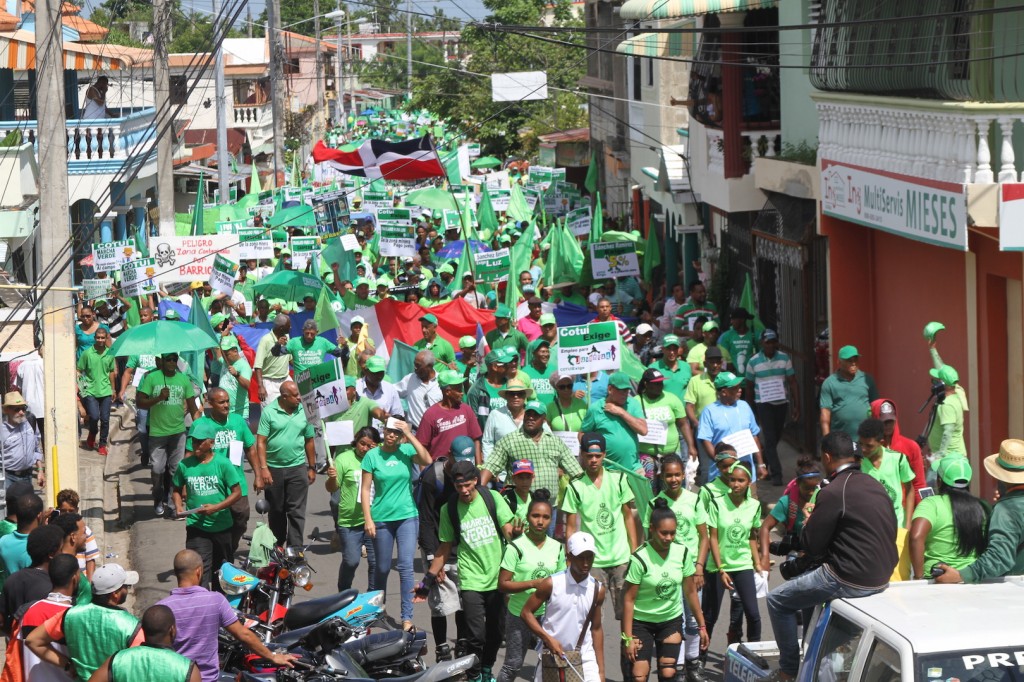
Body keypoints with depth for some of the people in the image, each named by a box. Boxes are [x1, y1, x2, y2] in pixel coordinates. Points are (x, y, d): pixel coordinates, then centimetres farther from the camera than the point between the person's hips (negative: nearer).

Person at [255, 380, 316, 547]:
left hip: (297, 467, 1)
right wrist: (263, 468, -14)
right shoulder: (269, 411, -5)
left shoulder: (304, 411, 3)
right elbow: (261, 441, -7)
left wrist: (312, 467, 11)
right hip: (273, 468, -1)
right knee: (276, 511, 12)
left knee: (297, 511, -3)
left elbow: (309, 441, 10)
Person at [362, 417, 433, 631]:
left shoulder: (406, 450, -1)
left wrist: (410, 435, -18)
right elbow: (365, 489, -2)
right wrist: (368, 519, -8)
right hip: (382, 518, 0)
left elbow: (427, 460, -20)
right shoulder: (373, 455, -3)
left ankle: (407, 617, -7)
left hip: (407, 516, 0)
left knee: (406, 567, -8)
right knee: (382, 568, 11)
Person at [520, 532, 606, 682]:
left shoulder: (597, 590, 1)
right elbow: (526, 613, -4)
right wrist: (548, 639, -16)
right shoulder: (551, 584, -9)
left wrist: (601, 670, 7)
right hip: (552, 655, -2)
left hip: (584, 656, 2)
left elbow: (596, 628, 9)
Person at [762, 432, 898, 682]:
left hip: (850, 580, -9)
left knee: (778, 600, 5)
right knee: (808, 567, 35)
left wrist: (807, 522, 9)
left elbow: (811, 545, -15)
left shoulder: (833, 492, -18)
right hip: (882, 576, 9)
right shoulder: (875, 486, 8)